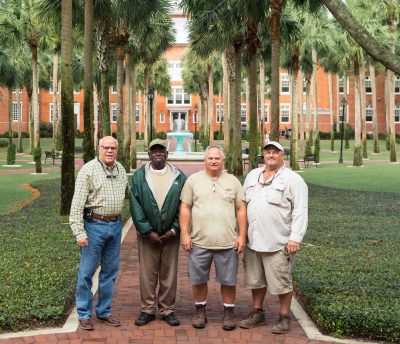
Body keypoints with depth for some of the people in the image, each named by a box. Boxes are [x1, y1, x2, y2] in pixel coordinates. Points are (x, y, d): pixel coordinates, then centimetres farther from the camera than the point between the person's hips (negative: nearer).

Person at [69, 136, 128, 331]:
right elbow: (77, 204, -12)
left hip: (115, 225, 6)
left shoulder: (120, 170, 8)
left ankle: (104, 311, 25)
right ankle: (84, 314, 12)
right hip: (94, 225, -6)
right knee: (87, 272, 1)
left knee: (110, 271, 13)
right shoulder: (88, 170, -9)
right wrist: (79, 233, -17)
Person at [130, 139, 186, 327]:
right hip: (147, 234, 0)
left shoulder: (179, 176, 3)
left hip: (170, 235, 0)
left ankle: (167, 310, 17)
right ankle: (147, 310, 16)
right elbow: (135, 206, -4)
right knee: (147, 274, 5)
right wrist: (148, 231, -10)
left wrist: (174, 230, -7)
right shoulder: (139, 176, 2)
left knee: (169, 274, 7)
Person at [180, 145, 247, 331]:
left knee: (228, 280, 6)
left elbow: (241, 210, 6)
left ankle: (229, 313, 20)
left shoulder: (233, 182, 7)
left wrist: (242, 235, 0)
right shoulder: (193, 180, 4)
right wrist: (184, 233, -4)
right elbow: (185, 208, 3)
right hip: (199, 241, 0)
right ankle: (200, 312, 24)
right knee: (198, 280, 8)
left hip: (228, 242, 0)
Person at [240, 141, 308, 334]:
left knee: (281, 282, 2)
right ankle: (257, 313, 30)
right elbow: (244, 204, 16)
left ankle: (284, 317, 16)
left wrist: (295, 238, -18)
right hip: (253, 240, 6)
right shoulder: (252, 175, 12)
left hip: (278, 243, -6)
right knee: (256, 280, 16)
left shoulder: (293, 179, -7)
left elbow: (300, 211, -11)